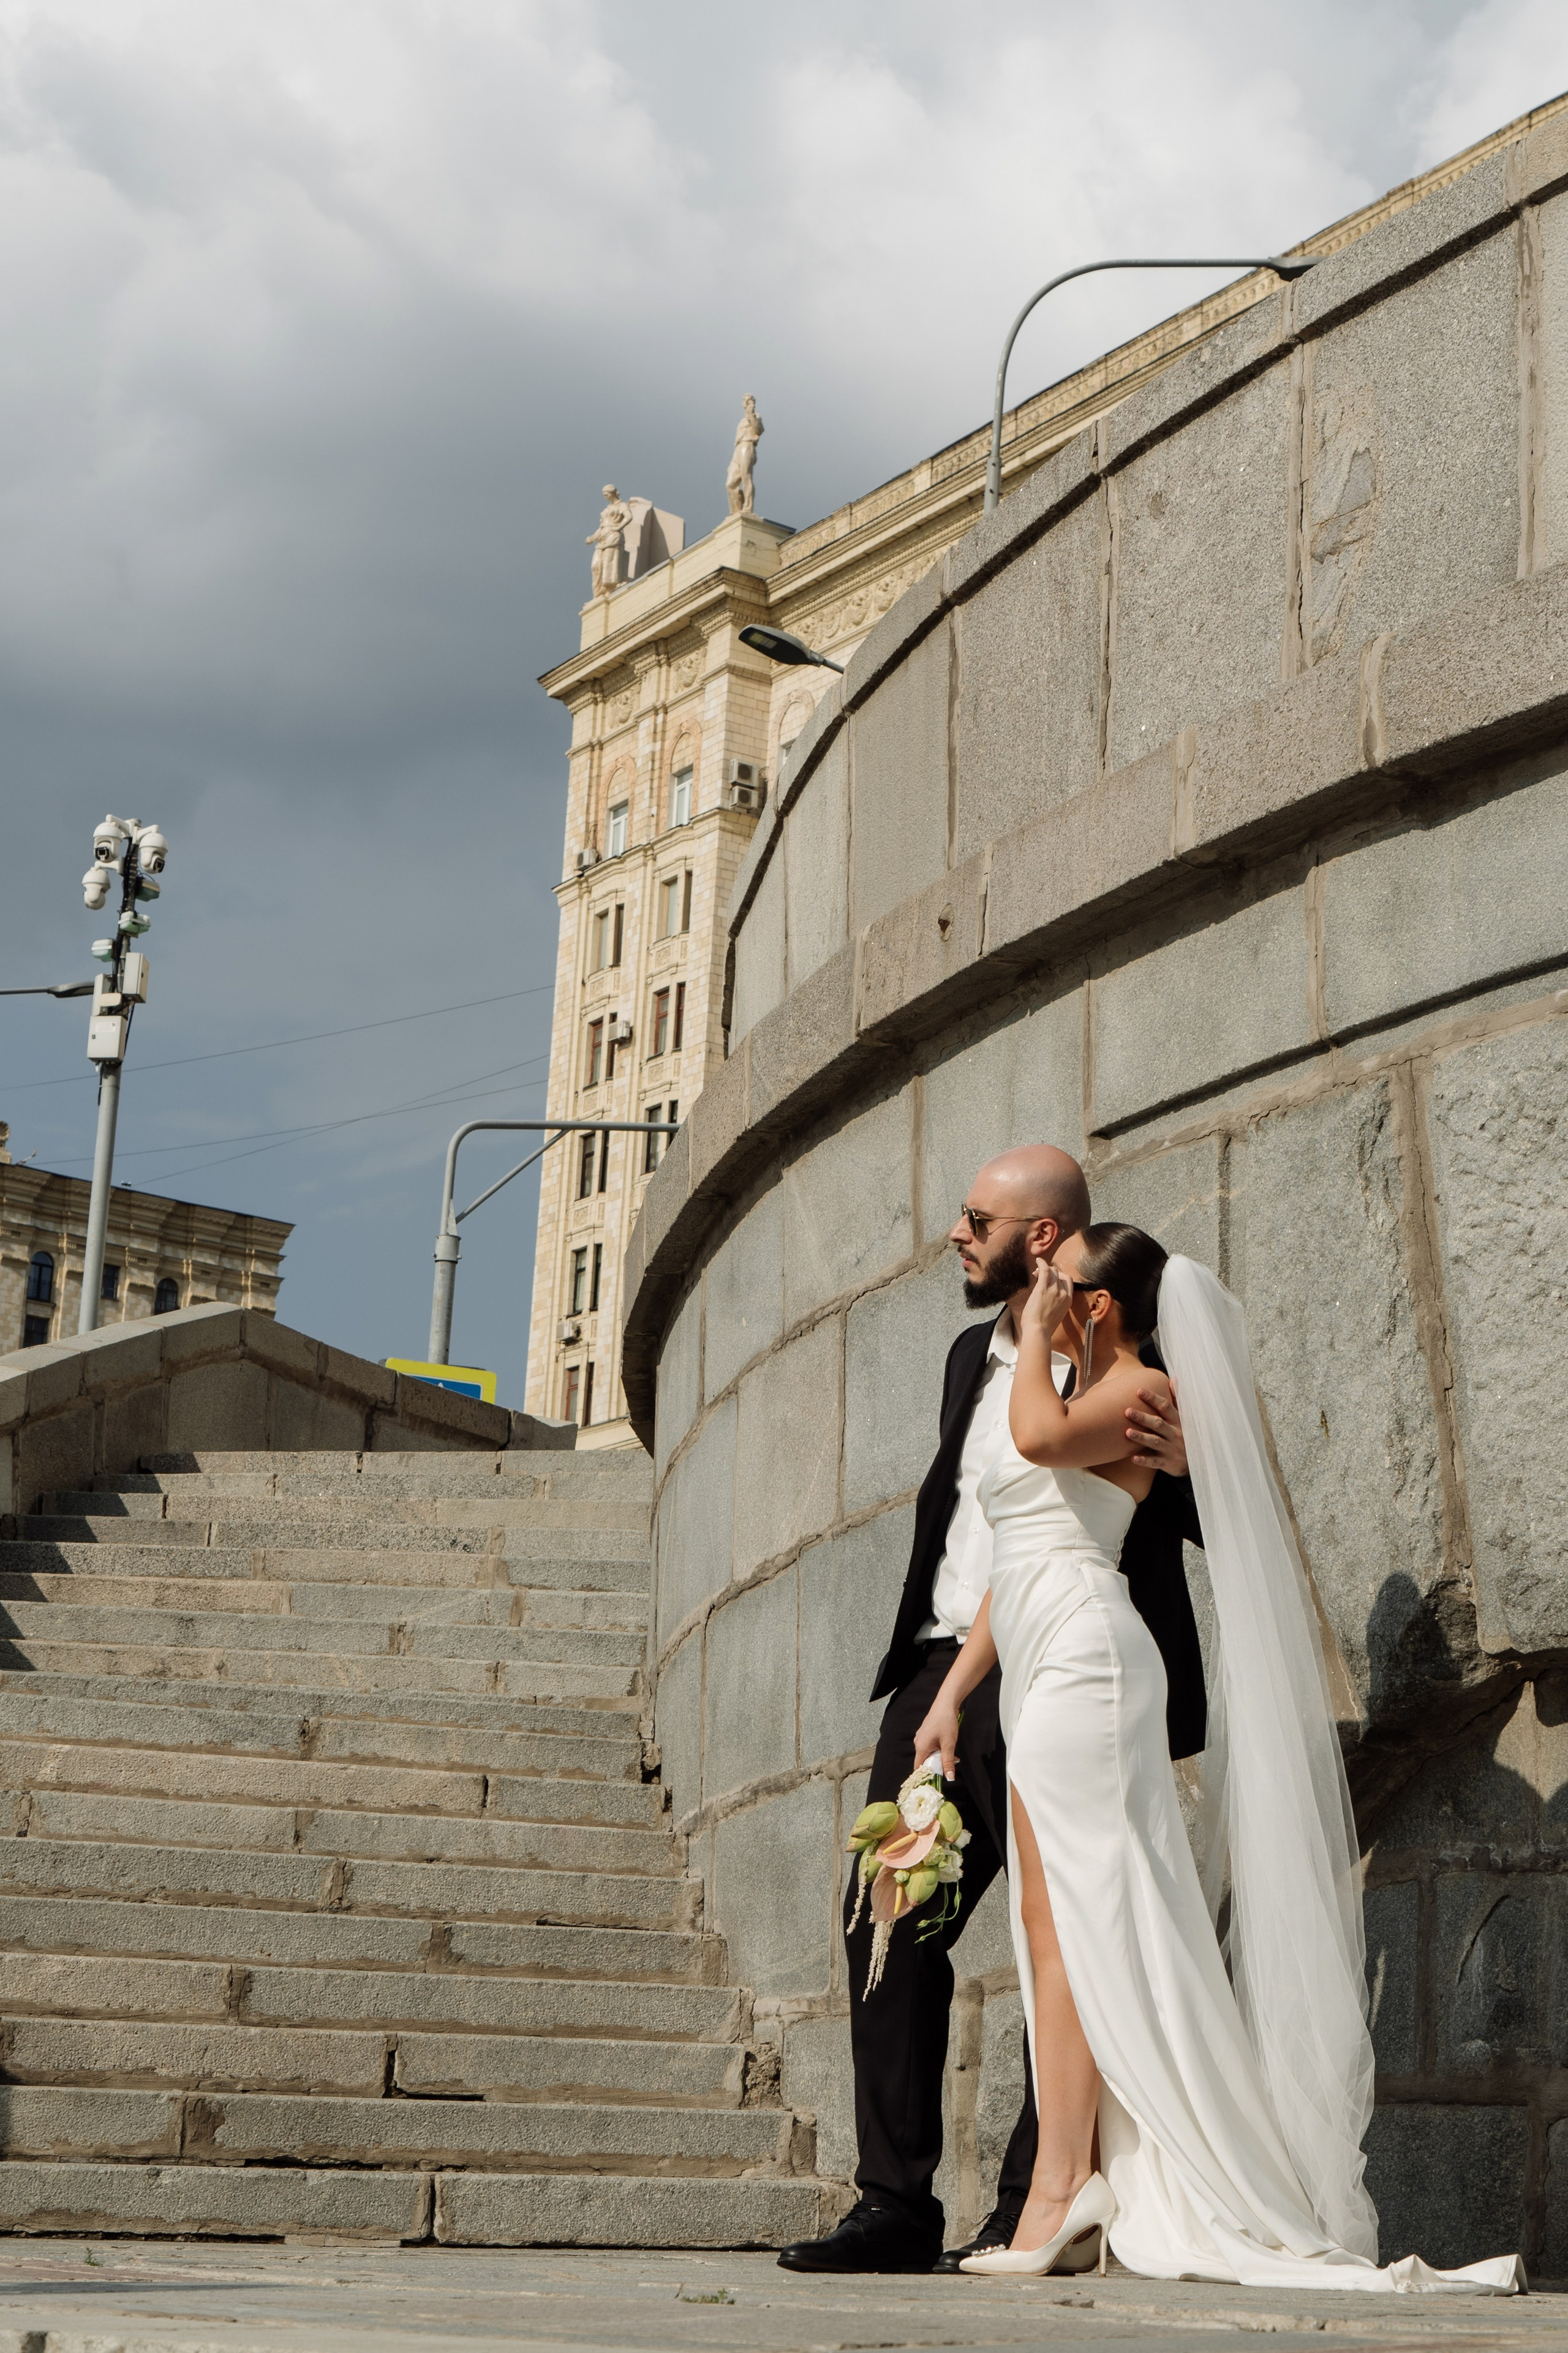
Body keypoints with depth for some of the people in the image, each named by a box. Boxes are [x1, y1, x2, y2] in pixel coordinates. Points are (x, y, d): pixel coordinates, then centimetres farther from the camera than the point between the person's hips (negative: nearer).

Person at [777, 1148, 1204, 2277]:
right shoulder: (973, 1356, 20)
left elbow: (1225, 1532, -4)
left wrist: (1182, 1461, -23)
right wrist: (928, 1679, 16)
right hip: (943, 1674, 8)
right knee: (888, 1919, 2)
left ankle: (1033, 2211, 4)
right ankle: (896, 2202, 7)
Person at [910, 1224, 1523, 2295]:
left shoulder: (1141, 1392, -3)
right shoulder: (1071, 1395, 24)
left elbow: (1042, 1436, -25)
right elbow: (1017, 1565, 23)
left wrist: (1034, 1332, -8)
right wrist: (953, 1687, 18)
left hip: (1084, 1655, -9)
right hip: (1042, 1669, 9)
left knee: (1067, 1915, -13)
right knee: (1055, 1922, 3)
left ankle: (1062, 2188, -14)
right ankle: (1076, 2199, 2)